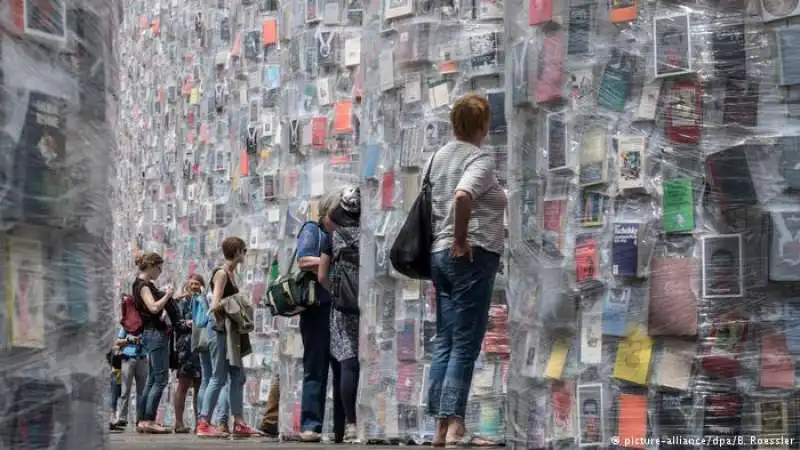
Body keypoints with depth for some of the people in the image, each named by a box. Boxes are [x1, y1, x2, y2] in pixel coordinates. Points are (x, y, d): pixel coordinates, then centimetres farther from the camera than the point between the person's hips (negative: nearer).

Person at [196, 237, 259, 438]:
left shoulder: (231, 273, 14)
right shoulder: (221, 273, -12)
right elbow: (215, 305, -20)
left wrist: (240, 309, -4)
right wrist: (236, 308, -8)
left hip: (230, 329, 9)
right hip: (219, 327, -9)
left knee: (237, 376, 9)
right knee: (219, 377, -8)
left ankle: (239, 423, 11)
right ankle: (204, 423, -5)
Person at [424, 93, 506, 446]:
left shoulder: (439, 156, 13)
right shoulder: (481, 158, -9)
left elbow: (429, 203, 15)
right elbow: (462, 196, -27)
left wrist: (446, 239, 17)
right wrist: (460, 238, -16)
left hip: (439, 254, 7)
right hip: (472, 255, -7)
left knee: (444, 342, 9)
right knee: (466, 344, -6)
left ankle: (441, 427, 9)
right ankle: (456, 425, -10)